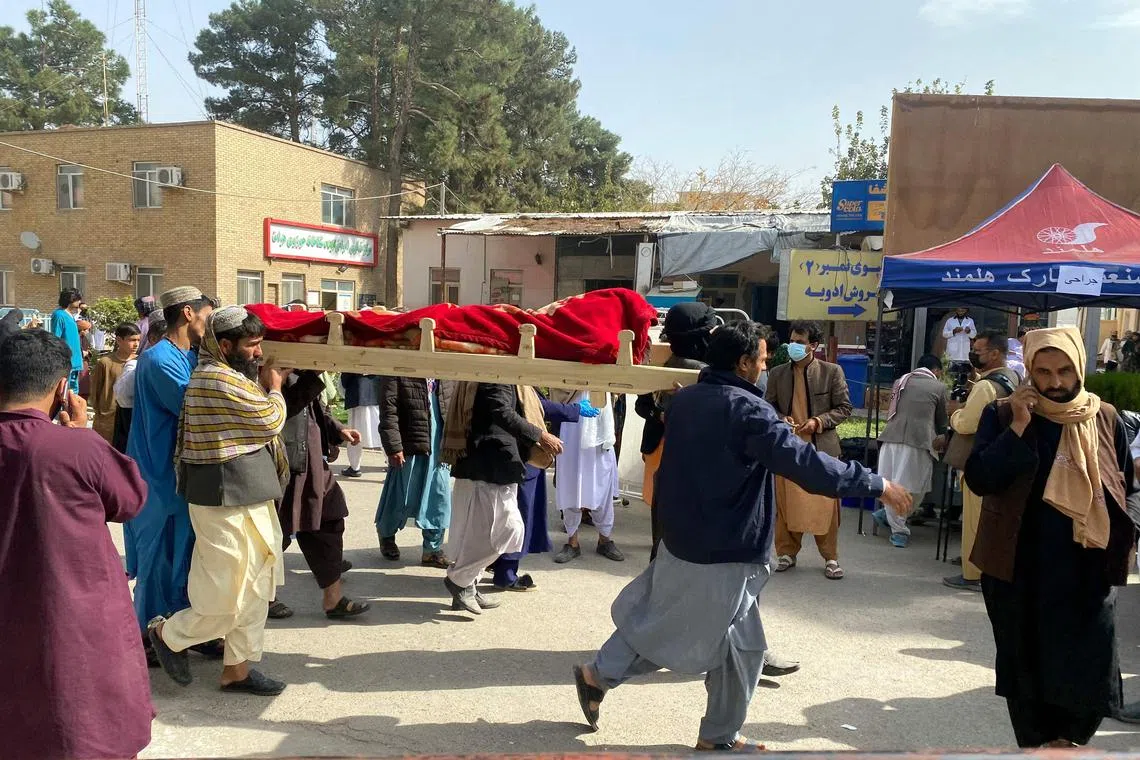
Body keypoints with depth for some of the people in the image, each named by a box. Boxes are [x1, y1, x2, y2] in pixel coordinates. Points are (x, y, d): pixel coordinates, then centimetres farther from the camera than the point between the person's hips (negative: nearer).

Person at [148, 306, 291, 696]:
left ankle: (237, 669, 25)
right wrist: (274, 388, 2)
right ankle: (167, 633, 26)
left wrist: (267, 385, 12)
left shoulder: (232, 374, 15)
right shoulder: (221, 379, -19)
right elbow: (270, 421, -14)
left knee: (256, 589, 14)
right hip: (226, 502, -11)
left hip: (250, 497, 11)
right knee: (226, 603, 1)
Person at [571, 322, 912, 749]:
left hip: (682, 538, 9)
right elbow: (805, 463, -24)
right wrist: (876, 485, -17)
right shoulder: (747, 410, -20)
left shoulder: (683, 400, 5)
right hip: (723, 554, -9)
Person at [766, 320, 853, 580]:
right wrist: (780, 419, -9)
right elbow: (768, 406, 13)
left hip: (822, 447, -2)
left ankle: (830, 557, 16)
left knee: (825, 504, 3)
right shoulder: (777, 374, 6)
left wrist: (818, 421, -13)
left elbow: (844, 408, 1)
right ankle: (787, 553, 20)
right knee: (785, 503, 6)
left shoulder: (832, 372, -1)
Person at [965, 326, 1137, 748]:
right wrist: (1018, 427, -20)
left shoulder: (1105, 419, 2)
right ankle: (1037, 744, 32)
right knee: (1025, 672, 11)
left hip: (1087, 575, 1)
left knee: (1091, 679, 2)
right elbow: (979, 480, -15)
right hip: (1018, 572, -1)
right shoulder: (1003, 415, -4)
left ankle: (1063, 740, 30)